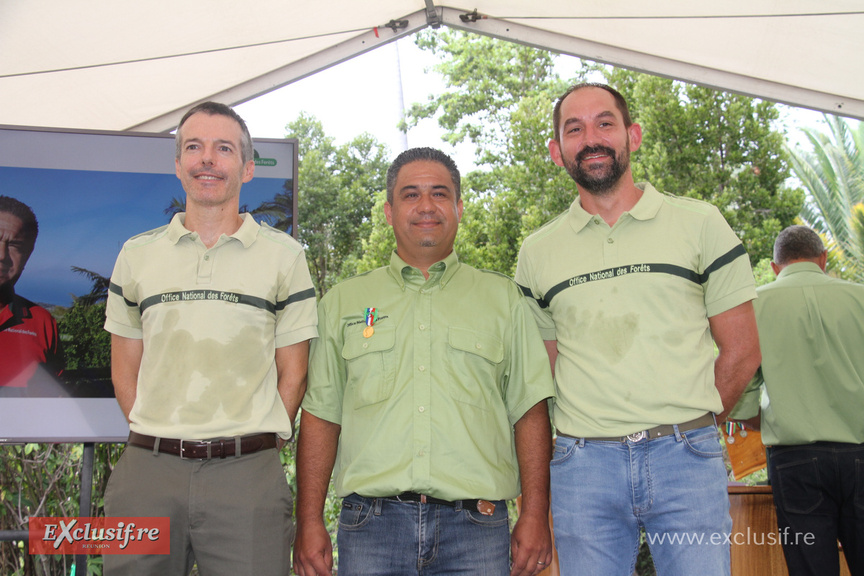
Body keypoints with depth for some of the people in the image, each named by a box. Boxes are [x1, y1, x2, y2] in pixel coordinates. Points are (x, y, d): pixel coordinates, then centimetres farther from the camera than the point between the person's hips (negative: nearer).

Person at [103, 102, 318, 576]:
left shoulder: (283, 255, 5)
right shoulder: (137, 253, 11)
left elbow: (292, 373, 5)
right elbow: (124, 370, 13)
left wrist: (253, 449, -1)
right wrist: (161, 445, 4)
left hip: (248, 475, -2)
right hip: (147, 471, 2)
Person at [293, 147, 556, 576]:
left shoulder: (503, 299, 10)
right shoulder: (343, 302, 12)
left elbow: (530, 411, 6)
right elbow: (321, 416, 9)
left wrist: (534, 515, -2)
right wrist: (309, 523, 2)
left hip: (475, 527, 0)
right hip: (371, 523, 1)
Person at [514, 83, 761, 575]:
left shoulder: (700, 223, 4)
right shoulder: (537, 253, 10)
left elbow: (742, 349, 5)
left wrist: (683, 425, 4)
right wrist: (597, 429, 2)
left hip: (687, 459, -1)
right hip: (583, 465, 2)